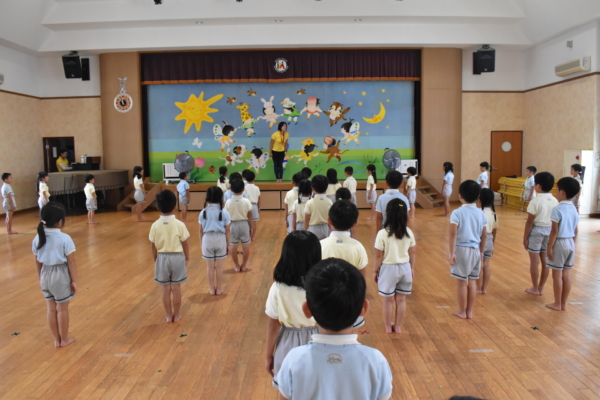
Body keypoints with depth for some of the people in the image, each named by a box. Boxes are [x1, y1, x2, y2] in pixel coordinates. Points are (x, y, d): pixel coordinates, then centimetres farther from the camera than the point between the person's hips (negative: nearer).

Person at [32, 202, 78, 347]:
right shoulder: (65, 238, -18)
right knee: (62, 308, 10)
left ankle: (57, 339, 28)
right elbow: (71, 262, -15)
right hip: (60, 275, -5)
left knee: (51, 308, 16)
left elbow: (38, 261, 6)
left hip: (45, 275, 5)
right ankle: (64, 339, 25)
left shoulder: (38, 238, -3)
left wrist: (40, 278, 18)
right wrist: (74, 280, -6)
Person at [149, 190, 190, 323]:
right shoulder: (180, 224, -12)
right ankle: (176, 315, 20)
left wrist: (155, 260, 13)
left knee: (166, 288, 12)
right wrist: (187, 258, 9)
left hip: (162, 258, 1)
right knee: (176, 288, 10)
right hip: (177, 257, -1)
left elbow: (154, 246, -2)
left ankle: (169, 315, 21)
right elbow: (185, 244, -5)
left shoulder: (155, 225, -8)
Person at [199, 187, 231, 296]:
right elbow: (228, 230, -5)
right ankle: (219, 289, 20)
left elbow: (200, 231, 0)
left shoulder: (203, 212, -4)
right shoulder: (224, 212, -8)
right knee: (219, 266, 11)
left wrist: (201, 242, 13)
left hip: (207, 239, 1)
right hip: (220, 239, -1)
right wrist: (228, 244, 5)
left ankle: (212, 289, 20)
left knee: (210, 266, 12)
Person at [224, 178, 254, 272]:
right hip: (244, 224, 0)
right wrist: (252, 227, 5)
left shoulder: (228, 202, -12)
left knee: (233, 246, 13)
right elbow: (249, 217, -6)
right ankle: (243, 266, 20)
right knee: (246, 246, 13)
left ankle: (237, 266, 21)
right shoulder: (246, 201, -11)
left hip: (233, 225, 0)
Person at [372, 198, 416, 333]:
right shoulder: (409, 233, -6)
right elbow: (413, 253, 3)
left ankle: (388, 326, 26)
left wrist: (375, 271, -1)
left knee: (388, 300, 13)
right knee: (401, 299, 16)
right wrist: (412, 268, 17)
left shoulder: (383, 233, -19)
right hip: (404, 267, 3)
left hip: (388, 268, -3)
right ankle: (398, 326, 27)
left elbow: (378, 256, -13)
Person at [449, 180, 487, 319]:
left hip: (461, 249, -4)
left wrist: (452, 253, -13)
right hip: (475, 250, 4)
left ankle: (462, 311, 17)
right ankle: (470, 311, 22)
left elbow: (453, 234, -17)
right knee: (472, 281, 13)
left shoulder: (457, 212, -12)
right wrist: (482, 251, 18)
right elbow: (484, 236, 7)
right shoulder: (481, 213, 2)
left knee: (462, 282, 6)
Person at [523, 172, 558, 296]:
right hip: (549, 231, 6)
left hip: (536, 231, -6)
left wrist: (525, 237, -6)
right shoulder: (555, 201, 1)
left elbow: (529, 222, -14)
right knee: (545, 261, 12)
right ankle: (541, 288, 22)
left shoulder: (535, 201, -16)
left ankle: (535, 288, 15)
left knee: (534, 262, 6)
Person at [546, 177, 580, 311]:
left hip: (560, 243, -7)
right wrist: (572, 244, 21)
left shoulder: (557, 209, -17)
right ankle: (563, 303, 20)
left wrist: (549, 247, -12)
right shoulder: (574, 209, 6)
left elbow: (555, 231, -18)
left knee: (557, 274, 3)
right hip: (570, 243, 7)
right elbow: (575, 231, 11)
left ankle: (557, 304, 12)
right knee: (566, 274, 12)